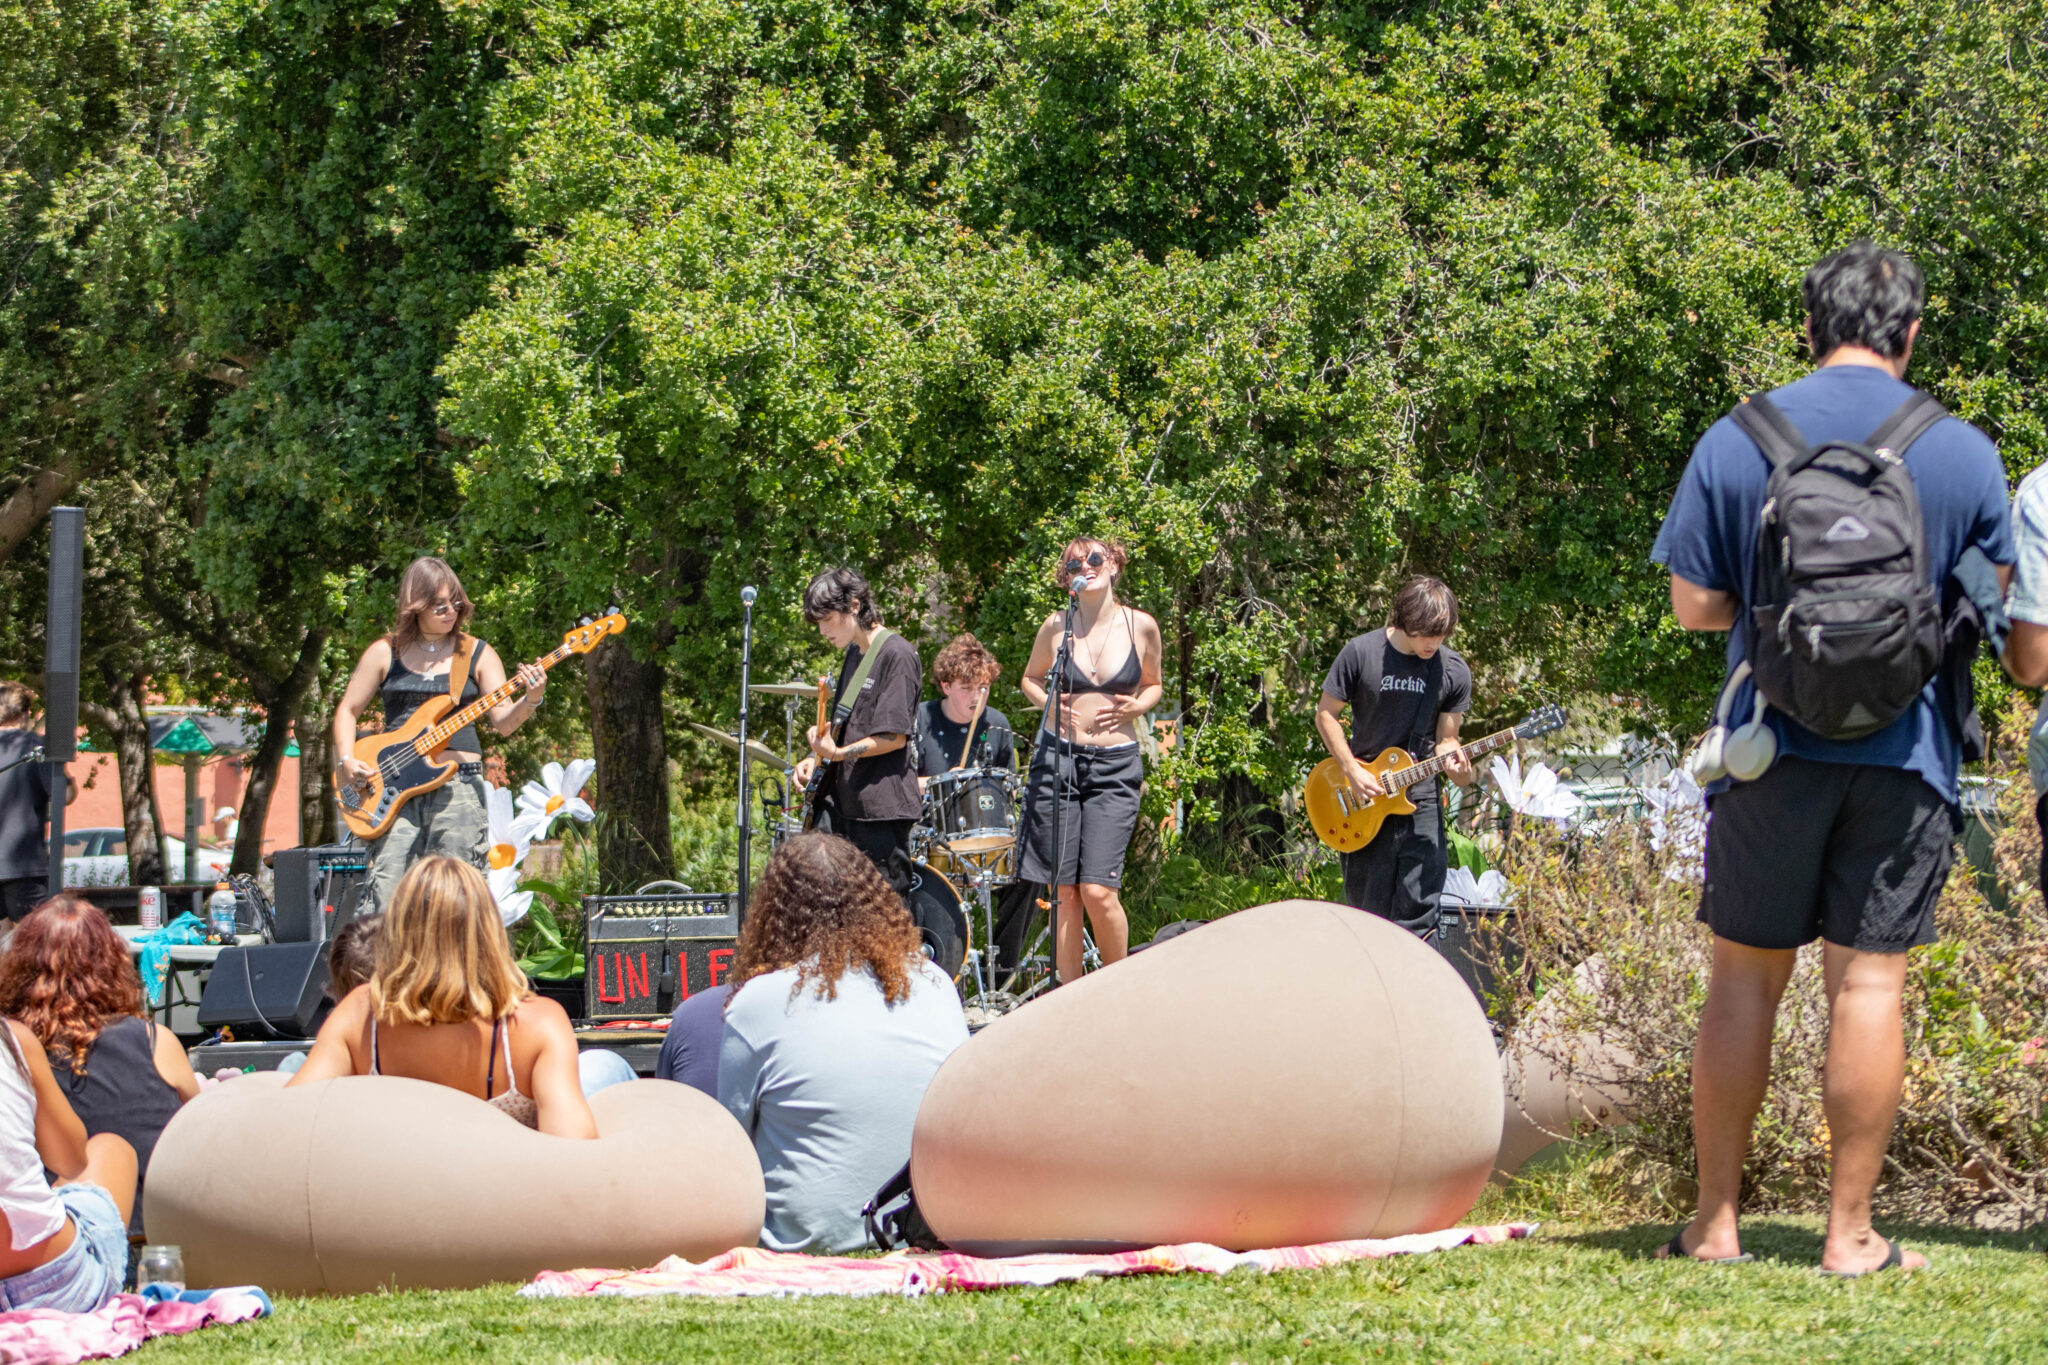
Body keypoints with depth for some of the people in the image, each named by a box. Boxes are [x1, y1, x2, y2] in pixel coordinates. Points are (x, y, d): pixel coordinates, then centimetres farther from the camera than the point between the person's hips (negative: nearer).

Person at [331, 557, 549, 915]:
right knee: (385, 891, -11)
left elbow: (503, 721, 0)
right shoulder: (385, 654, 10)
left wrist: (530, 701, -21)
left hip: (458, 785, 0)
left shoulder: (477, 655, 9)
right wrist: (347, 760, -1)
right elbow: (348, 710, 15)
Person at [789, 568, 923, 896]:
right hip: (840, 800, 8)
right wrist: (815, 758, 9)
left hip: (882, 805, -8)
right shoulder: (854, 654, 17)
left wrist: (839, 753, -24)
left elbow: (894, 737, -16)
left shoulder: (896, 655, -11)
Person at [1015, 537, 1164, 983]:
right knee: (1064, 890, 0)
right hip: (1058, 758, 1)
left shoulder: (1141, 626, 1)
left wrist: (1134, 707, -5)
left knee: (1098, 890, -11)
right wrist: (1049, 703, -4)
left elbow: (1153, 685, 16)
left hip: (1115, 765, -1)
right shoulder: (1057, 626, 2)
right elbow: (1031, 678, 17)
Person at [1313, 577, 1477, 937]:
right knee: (1367, 911, 2)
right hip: (1363, 800, -1)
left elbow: (1445, 739, 6)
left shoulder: (1453, 671, -1)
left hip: (1420, 799, 1)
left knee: (1417, 916, -6)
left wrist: (1453, 763, -17)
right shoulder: (1360, 653, -7)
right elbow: (1325, 714, 2)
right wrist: (1353, 772, -7)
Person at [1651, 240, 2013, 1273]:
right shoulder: (1963, 452, 0)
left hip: (1772, 746, 0)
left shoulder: (1733, 443, -1)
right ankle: (1850, 1233, 3)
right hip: (1906, 752, 0)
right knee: (1869, 981, 2)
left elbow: (1693, 605, 0)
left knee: (1744, 977, 8)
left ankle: (1716, 1221, 10)